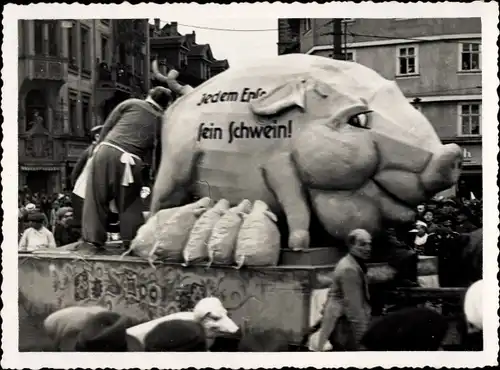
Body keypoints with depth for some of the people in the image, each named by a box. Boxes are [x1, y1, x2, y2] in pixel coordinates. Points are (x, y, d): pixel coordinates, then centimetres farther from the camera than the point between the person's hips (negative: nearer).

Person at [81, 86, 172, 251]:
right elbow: (157, 154, 18)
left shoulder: (131, 104, 12)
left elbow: (107, 125, 13)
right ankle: (133, 239, 12)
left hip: (108, 151, 0)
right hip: (131, 161, 1)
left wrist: (99, 144, 22)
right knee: (130, 202, 14)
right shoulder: (162, 121, 15)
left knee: (97, 196, 7)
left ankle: (93, 238, 6)